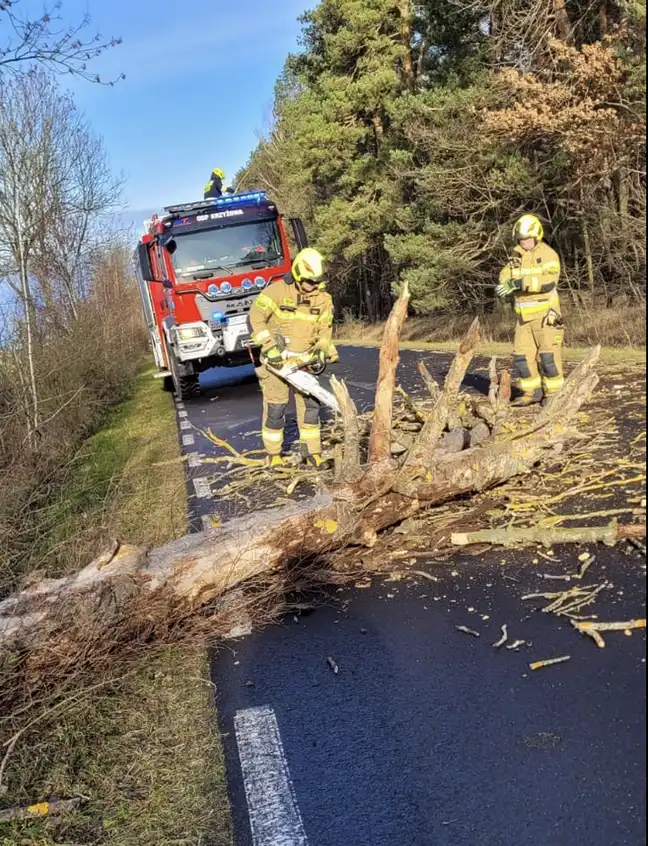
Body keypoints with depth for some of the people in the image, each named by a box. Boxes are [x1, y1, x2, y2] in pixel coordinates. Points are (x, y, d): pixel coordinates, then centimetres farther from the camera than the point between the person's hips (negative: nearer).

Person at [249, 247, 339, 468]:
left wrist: (321, 350, -12)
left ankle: (312, 452, 11)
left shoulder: (323, 298, -1)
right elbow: (256, 317, -14)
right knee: (275, 407, -2)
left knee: (310, 405, 2)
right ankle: (273, 454, 11)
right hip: (277, 359, -4)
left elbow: (325, 328, 5)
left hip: (303, 360, 4)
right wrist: (270, 345, -21)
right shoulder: (277, 290, -15)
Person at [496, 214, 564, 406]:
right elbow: (506, 277, 2)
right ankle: (532, 392, 16)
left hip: (545, 314, -6)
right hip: (524, 316, 6)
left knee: (548, 354, -5)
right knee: (522, 354, 6)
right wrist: (506, 286, -23)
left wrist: (519, 283, -33)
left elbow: (548, 281, -25)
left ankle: (553, 393, 4)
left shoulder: (548, 255, -11)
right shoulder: (516, 256, 9)